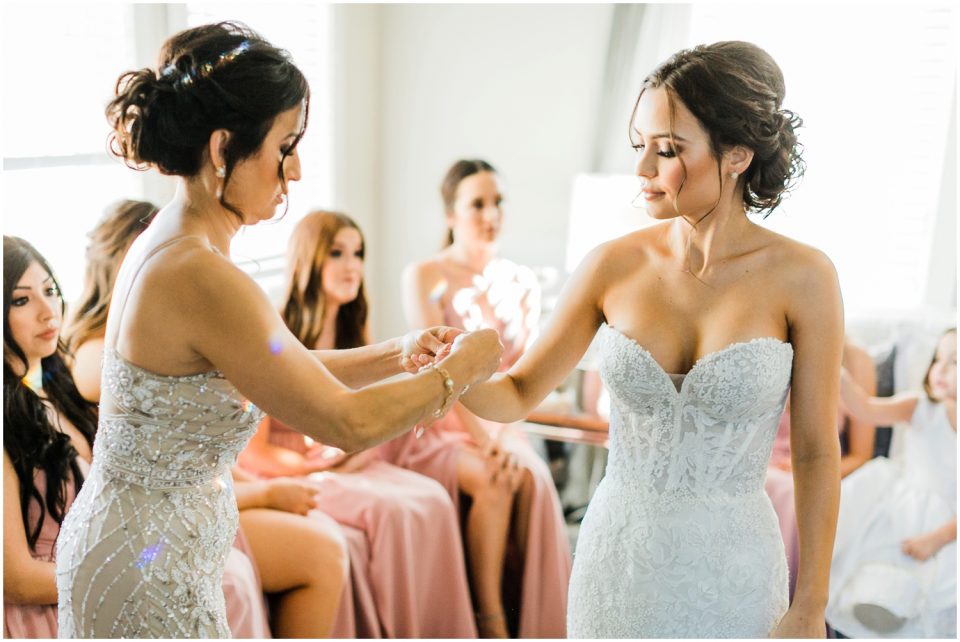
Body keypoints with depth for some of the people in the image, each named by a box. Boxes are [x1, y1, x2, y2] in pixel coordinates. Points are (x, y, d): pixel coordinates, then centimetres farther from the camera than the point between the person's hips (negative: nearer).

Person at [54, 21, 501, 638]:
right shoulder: (203, 279, -27)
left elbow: (288, 375, 10)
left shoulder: (166, 244, 2)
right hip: (147, 575, -9)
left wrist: (395, 355, 0)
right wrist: (462, 365, -9)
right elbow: (348, 423, -22)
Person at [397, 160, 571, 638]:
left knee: (533, 478, -28)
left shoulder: (521, 283, 8)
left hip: (498, 423, 3)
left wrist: (507, 433, -16)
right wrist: (485, 438, -24)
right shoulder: (424, 277, -5)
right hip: (434, 424, -3)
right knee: (495, 482, -31)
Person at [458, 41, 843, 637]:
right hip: (619, 558, 2)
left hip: (730, 570, -2)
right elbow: (517, 395, -1)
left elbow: (816, 452, -6)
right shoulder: (615, 265, -6)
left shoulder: (800, 276, -13)